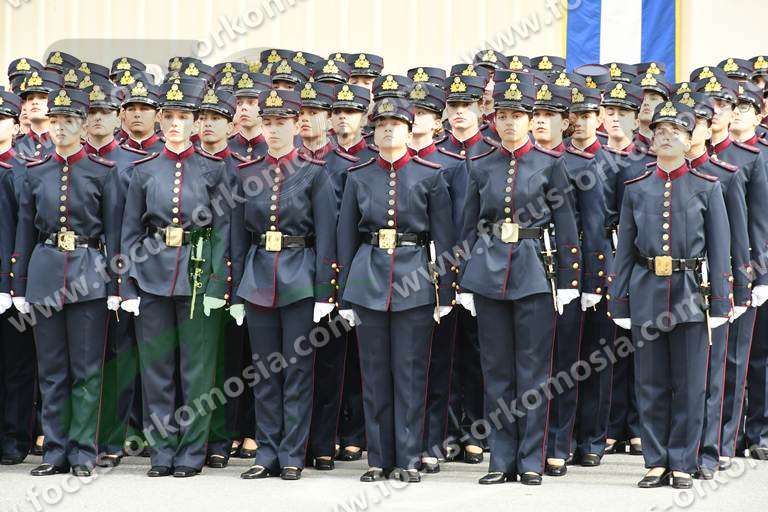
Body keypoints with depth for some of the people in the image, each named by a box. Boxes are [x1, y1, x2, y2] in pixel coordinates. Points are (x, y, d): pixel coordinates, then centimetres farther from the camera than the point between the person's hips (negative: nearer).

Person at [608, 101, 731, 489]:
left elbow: (720, 249, 2)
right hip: (646, 293, 2)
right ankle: (656, 462, 12)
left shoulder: (707, 187, 3)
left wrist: (719, 303, -4)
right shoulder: (636, 189, 8)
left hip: (691, 292, -2)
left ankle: (682, 464, 8)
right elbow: (624, 249, 10)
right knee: (651, 384, 5)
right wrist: (619, 302, 5)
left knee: (689, 385, 1)